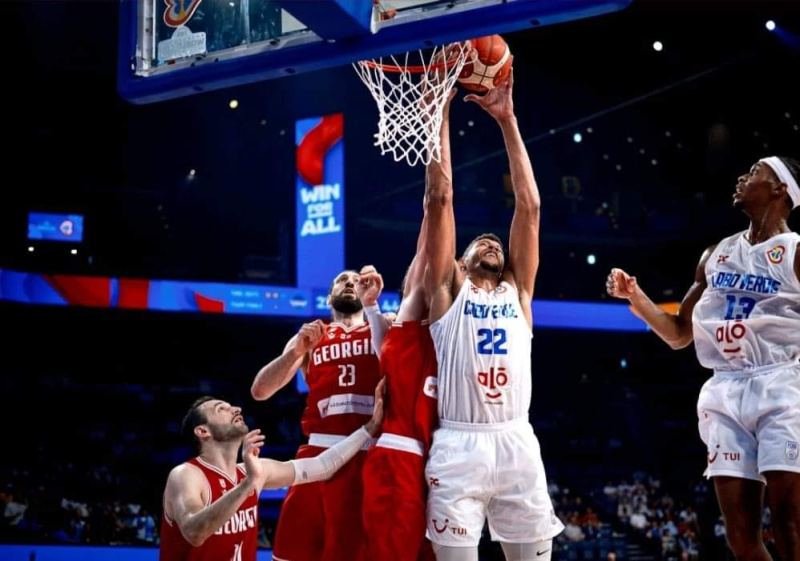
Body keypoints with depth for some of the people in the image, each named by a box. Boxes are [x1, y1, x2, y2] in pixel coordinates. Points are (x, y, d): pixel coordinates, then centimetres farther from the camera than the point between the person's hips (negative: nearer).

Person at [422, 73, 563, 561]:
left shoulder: (517, 291, 18)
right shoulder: (449, 289, 12)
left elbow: (529, 206, 13)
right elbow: (440, 197, 7)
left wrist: (507, 121, 12)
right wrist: (441, 110, 6)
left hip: (517, 444, 3)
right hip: (458, 447, -3)